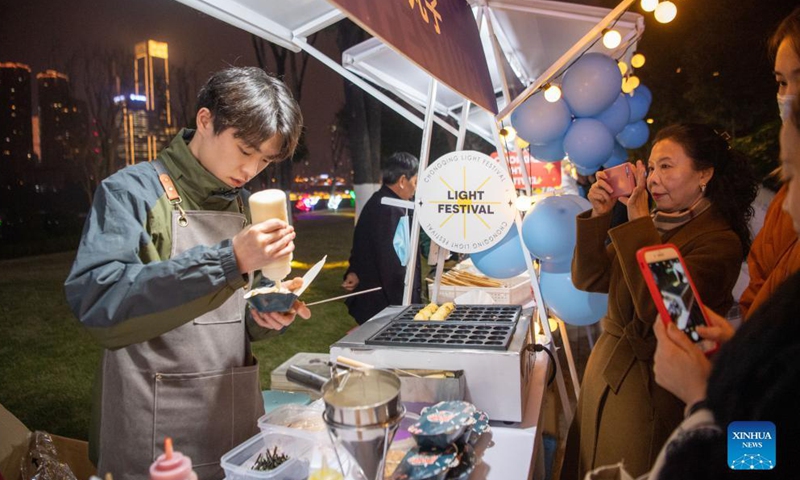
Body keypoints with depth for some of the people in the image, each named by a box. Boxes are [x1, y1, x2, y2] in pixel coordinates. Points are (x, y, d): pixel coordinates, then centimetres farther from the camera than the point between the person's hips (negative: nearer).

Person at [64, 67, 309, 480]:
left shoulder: (245, 206, 8)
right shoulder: (133, 191, -11)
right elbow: (94, 299, -25)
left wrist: (265, 317, -8)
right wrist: (227, 260, -30)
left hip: (236, 411, 6)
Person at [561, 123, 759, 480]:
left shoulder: (720, 242, -15)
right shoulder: (653, 225, 5)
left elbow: (656, 309, -27)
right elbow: (588, 279, 3)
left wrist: (638, 220, -24)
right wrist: (599, 216, -10)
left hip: (652, 392, -6)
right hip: (603, 373, 7)